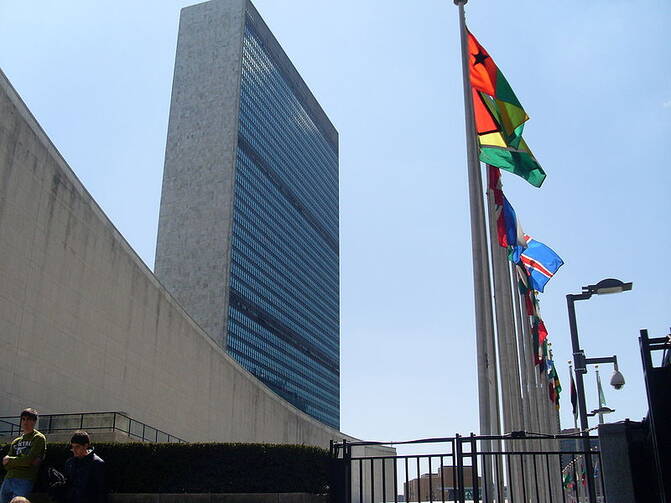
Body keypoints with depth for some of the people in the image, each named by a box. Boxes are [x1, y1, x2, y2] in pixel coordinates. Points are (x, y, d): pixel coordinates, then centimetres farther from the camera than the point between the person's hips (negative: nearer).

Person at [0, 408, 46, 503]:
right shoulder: (16, 441, 20)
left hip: (24, 482, -6)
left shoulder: (38, 438, 2)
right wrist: (21, 460, -7)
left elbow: (29, 459, -10)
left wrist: (10, 460, 2)